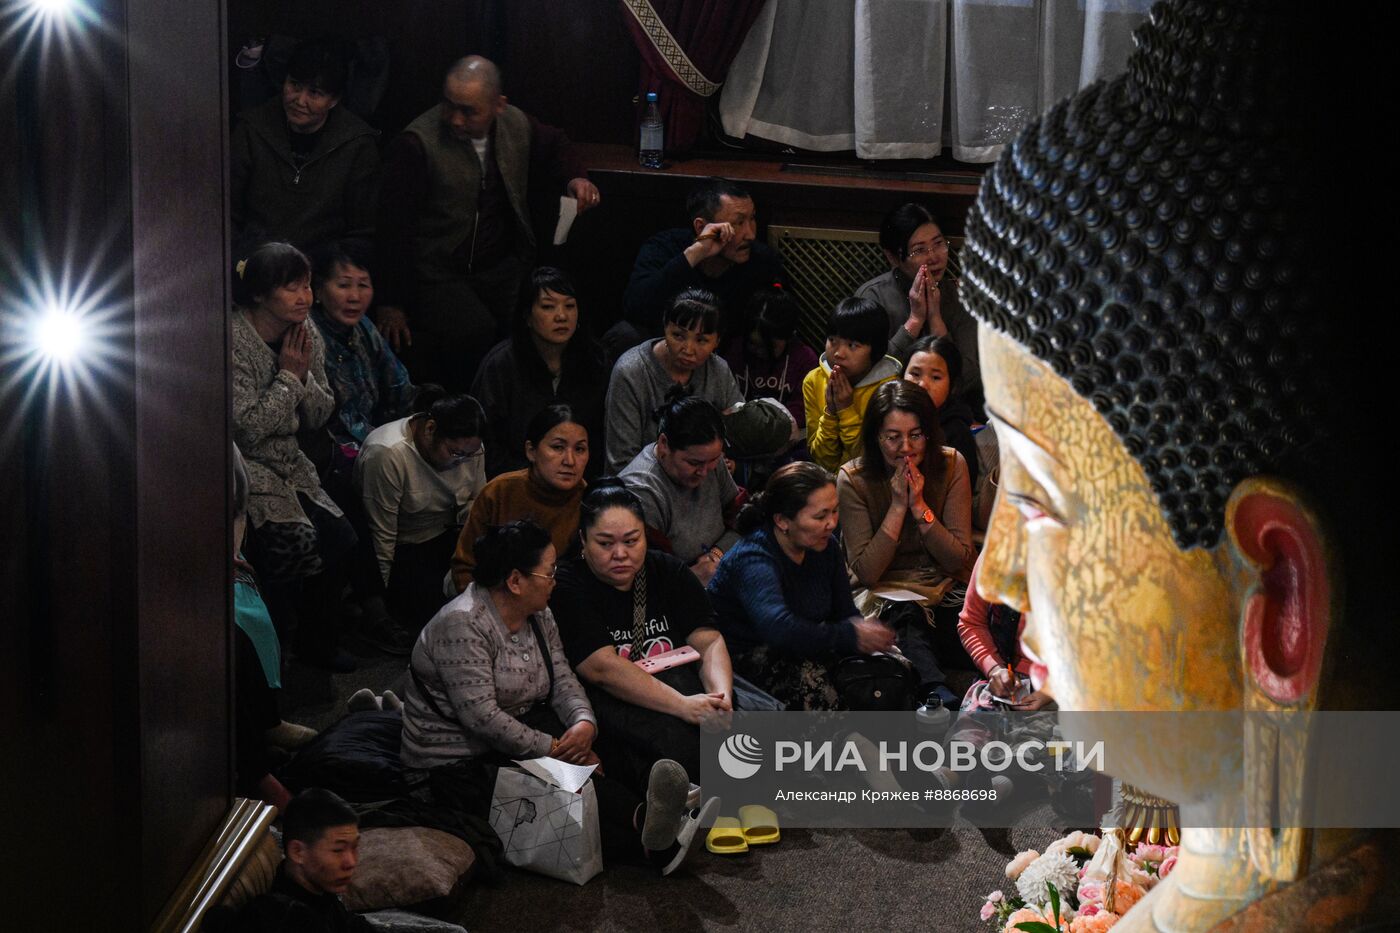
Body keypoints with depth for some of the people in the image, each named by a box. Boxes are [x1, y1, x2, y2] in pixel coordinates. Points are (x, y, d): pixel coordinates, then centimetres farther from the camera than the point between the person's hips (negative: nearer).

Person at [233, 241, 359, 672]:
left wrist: (305, 375, -11)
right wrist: (287, 376, -17)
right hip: (244, 467, -7)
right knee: (296, 541, -23)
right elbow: (246, 428, -21)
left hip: (288, 465, 7)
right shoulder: (233, 341, -20)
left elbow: (319, 416, 8)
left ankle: (317, 639, 13)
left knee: (339, 537, -8)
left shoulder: (306, 334, 3)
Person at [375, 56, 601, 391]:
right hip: (438, 273, -4)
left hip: (502, 264, 4)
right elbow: (394, 227, -8)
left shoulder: (517, 125, 4)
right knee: (475, 332, -31)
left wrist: (573, 178, 6)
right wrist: (392, 305, -6)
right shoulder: (416, 144, -12)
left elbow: (554, 146, 29)